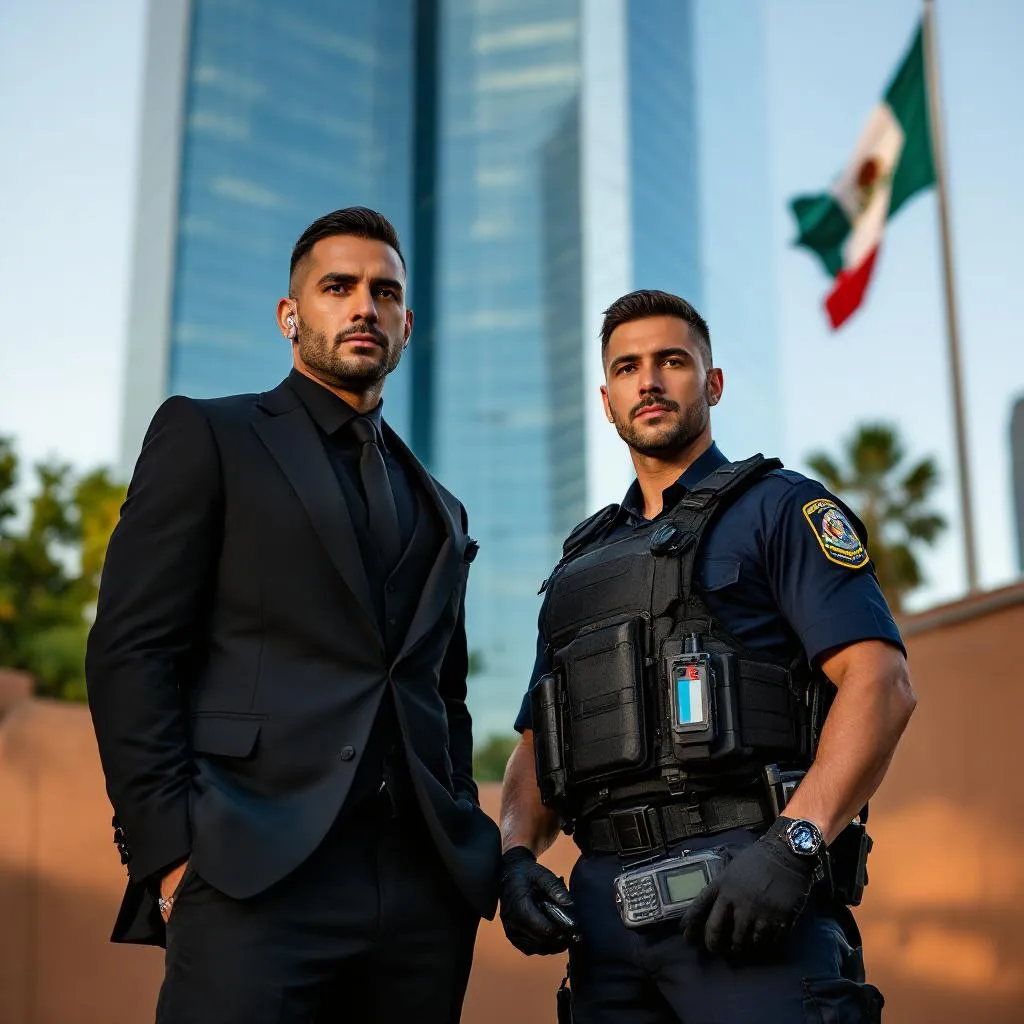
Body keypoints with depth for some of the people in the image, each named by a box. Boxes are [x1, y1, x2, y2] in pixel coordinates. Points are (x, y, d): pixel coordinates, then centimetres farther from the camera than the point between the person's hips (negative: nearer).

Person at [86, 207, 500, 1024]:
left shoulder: (441, 513, 22)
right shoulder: (206, 437, 7)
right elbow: (131, 653, -2)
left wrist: (470, 847, 9)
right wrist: (170, 851, -11)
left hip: (425, 894, 5)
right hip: (254, 882, -4)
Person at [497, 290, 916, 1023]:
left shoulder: (778, 508, 4)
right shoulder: (583, 562, 22)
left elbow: (882, 684, -9)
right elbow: (538, 742, 21)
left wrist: (791, 845, -20)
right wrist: (517, 855, 1)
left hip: (745, 883, -5)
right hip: (604, 900, 6)